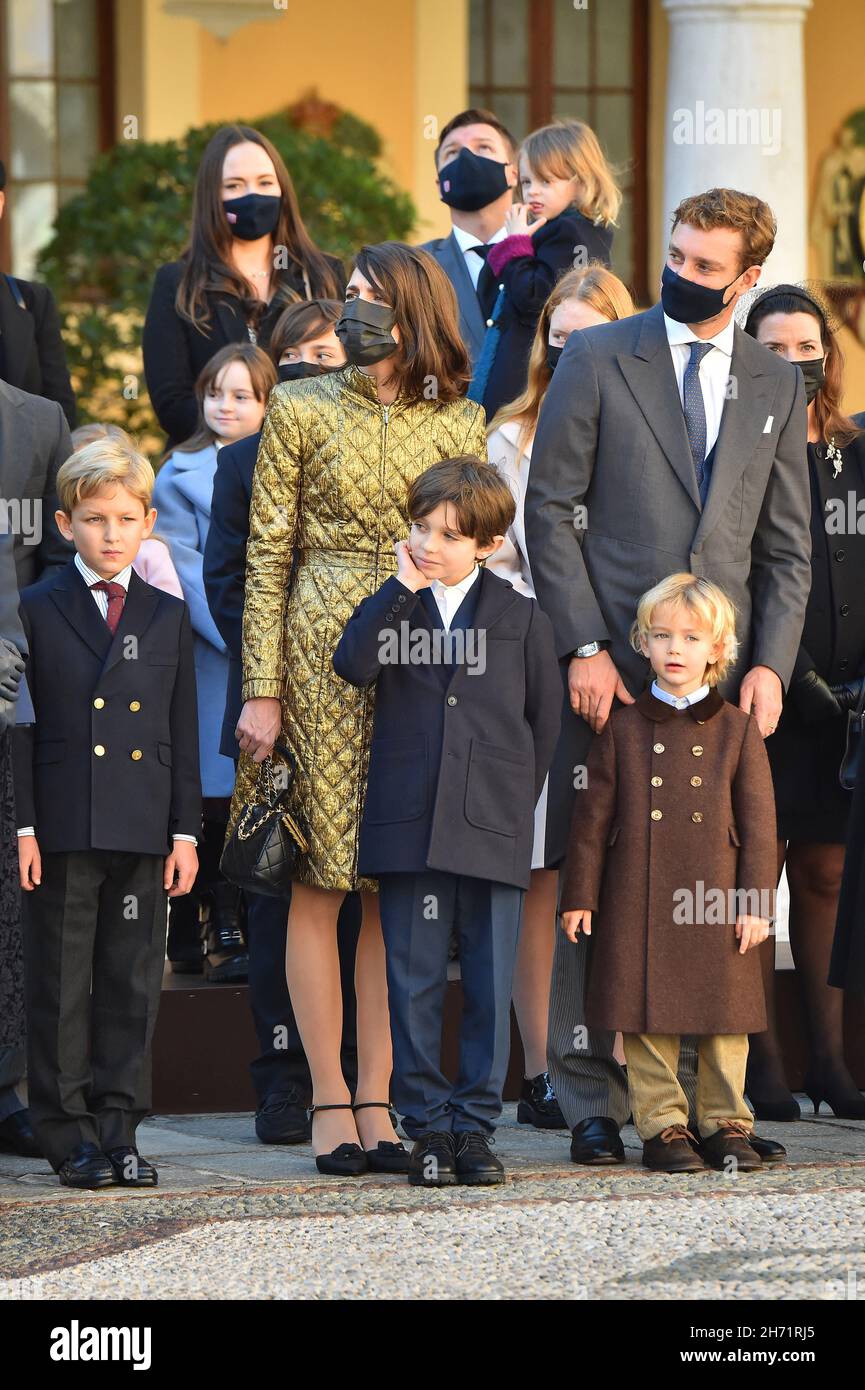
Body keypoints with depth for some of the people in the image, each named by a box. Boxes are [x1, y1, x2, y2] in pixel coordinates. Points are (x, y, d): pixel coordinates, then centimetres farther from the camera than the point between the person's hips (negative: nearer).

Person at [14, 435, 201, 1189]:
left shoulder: (168, 617, 10)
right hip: (63, 829, -3)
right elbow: (19, 727, 0)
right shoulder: (36, 611, 1)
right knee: (61, 983, 1)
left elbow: (184, 732, 11)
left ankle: (118, 1128, 12)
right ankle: (69, 1132, 8)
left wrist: (186, 831, 5)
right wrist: (22, 825, -8)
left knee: (133, 982, 5)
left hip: (143, 834, 3)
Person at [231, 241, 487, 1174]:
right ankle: (329, 1101, 2)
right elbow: (266, 559, 1)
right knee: (320, 878, -2)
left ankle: (376, 1099, 6)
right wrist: (262, 688, -5)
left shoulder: (458, 424, 9)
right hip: (324, 651, -2)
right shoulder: (302, 412, 3)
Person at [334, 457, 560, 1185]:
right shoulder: (395, 607, 8)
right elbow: (354, 662, -13)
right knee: (415, 981, 2)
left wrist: (515, 800, 9)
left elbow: (545, 720, 12)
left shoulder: (522, 619, 7)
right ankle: (428, 1129, 8)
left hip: (492, 830, 0)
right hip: (407, 825, 0)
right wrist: (401, 589, -13)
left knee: (490, 983, 2)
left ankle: (475, 1125, 10)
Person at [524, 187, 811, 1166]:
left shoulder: (775, 385, 13)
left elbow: (787, 542, 13)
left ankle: (701, 1094, 5)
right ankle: (593, 1102, 2)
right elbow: (550, 508, 1)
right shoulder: (598, 360, 4)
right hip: (613, 668, -2)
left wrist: (770, 662, -1)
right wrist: (582, 646, -7)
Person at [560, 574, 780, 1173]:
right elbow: (593, 816, 7)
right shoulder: (624, 728, 6)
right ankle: (662, 1123, 9)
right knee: (649, 1019, 0)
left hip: (717, 900, 0)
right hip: (639, 903, 0)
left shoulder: (737, 729, 5)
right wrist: (579, 895, 4)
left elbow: (758, 823, 4)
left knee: (725, 1018, 4)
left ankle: (725, 1122, 15)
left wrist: (756, 900, -3)